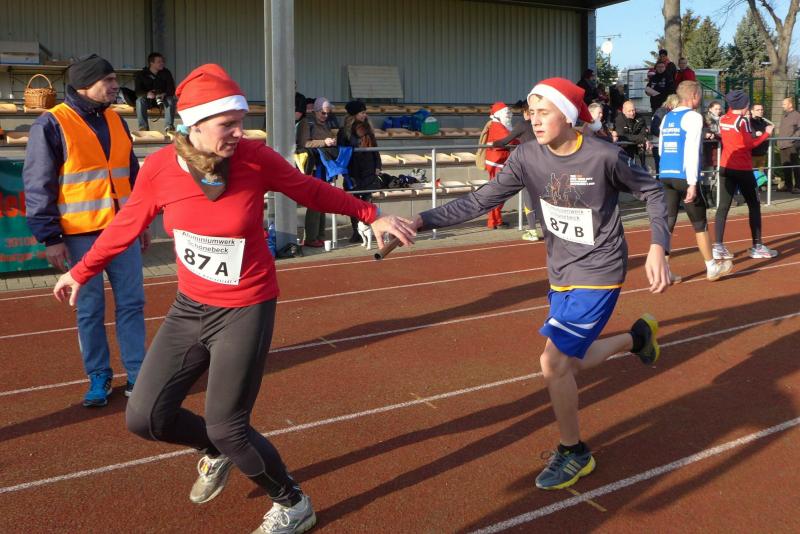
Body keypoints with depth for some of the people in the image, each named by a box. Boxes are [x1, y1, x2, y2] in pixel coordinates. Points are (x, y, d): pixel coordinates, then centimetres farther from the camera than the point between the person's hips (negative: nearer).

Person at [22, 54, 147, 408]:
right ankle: (98, 377, 18)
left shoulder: (115, 121, 11)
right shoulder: (51, 125, -7)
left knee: (131, 303, 6)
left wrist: (142, 220, 18)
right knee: (90, 309, 5)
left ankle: (137, 374, 15)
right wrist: (50, 238, -10)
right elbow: (38, 186, -7)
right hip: (80, 235, -5)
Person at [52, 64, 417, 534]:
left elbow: (312, 191, -1)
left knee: (227, 427, -1)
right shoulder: (159, 168, -14)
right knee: (145, 418, 7)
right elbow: (128, 224, 5)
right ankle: (217, 453, 39)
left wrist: (372, 216, 0)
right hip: (189, 308, 4)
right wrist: (82, 271, 16)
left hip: (246, 311, -4)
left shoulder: (255, 158, -18)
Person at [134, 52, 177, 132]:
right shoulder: (141, 74, -3)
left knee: (170, 100, -31)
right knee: (140, 100, -32)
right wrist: (147, 94, -36)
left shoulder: (166, 73, 0)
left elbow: (171, 89, -8)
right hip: (147, 99, -1)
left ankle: (169, 126, -34)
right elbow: (138, 91, -12)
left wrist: (164, 94, -31)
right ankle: (143, 126, -35)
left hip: (163, 98, 1)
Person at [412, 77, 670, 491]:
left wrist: (658, 248, -16)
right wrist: (423, 220, -22)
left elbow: (652, 192, -5)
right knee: (570, 362, 16)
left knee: (554, 363, -12)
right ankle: (637, 337, 43)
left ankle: (573, 453, 12)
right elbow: (482, 200, -11)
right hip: (561, 273, 6)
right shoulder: (527, 157, -10)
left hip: (598, 273, -6)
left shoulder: (604, 156, -20)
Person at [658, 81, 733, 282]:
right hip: (683, 177, -6)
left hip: (665, 175, 6)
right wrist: (692, 183, -19)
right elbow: (691, 151, -16)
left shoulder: (667, 117, 14)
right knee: (700, 223, 8)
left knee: (667, 223, 5)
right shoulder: (693, 117, -8)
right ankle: (712, 267, 21)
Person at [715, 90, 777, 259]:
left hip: (725, 167, 6)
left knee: (723, 206, 3)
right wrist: (766, 133, -4)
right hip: (742, 169, -6)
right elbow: (750, 144, -14)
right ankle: (757, 246, 9)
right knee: (754, 205, 6)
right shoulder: (742, 121, -12)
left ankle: (718, 246, -3)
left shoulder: (722, 119, 6)